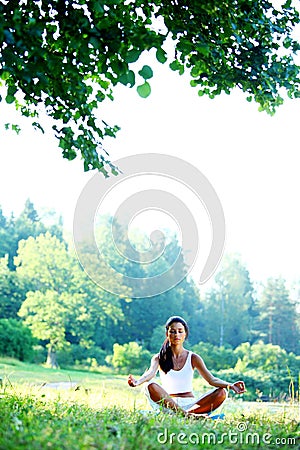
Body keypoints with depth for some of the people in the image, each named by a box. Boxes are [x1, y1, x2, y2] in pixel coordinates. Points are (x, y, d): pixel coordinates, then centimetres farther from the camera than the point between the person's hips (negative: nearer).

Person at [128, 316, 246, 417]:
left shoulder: (193, 358, 7)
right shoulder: (159, 358, 5)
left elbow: (211, 380, -3)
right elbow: (151, 373, -16)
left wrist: (230, 386, -24)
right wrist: (137, 382, -40)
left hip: (190, 403, 1)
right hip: (168, 403, -1)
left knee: (221, 392, -23)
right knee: (150, 386, -31)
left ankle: (187, 413, -38)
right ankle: (187, 415, -40)